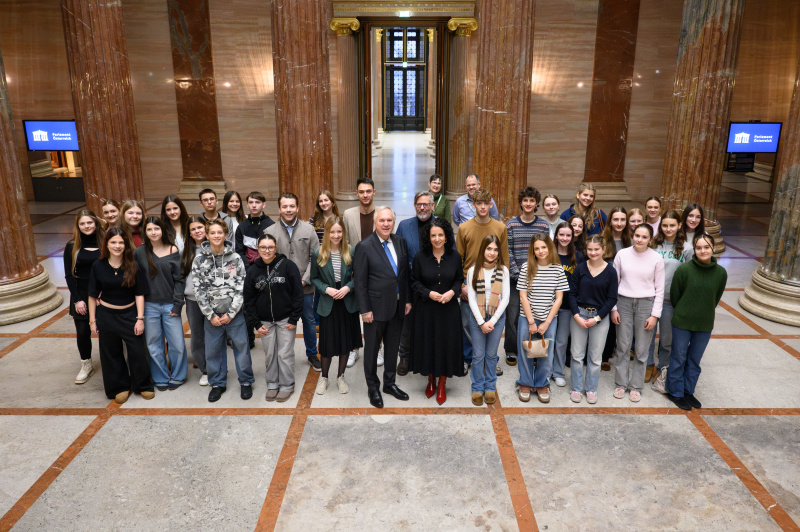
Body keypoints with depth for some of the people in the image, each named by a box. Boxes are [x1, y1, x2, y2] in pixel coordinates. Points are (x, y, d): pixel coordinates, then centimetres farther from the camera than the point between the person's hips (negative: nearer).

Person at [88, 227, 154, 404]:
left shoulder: (133, 266, -8)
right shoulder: (98, 266, -4)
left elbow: (139, 294, -6)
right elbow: (93, 295, 2)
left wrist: (140, 318, -10)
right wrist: (92, 320, 2)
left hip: (130, 314, -1)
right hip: (106, 315, 1)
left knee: (137, 351, 2)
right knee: (112, 353, 11)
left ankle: (143, 385, 22)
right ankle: (120, 387, 28)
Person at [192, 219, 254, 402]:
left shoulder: (235, 258, -3)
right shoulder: (199, 260, 0)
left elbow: (241, 288, -4)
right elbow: (199, 290, -1)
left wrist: (231, 313, -9)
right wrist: (210, 315, -6)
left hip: (234, 313, -1)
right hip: (212, 314, 1)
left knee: (241, 346, 5)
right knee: (213, 349, 9)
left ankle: (246, 382, 22)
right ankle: (217, 384, 27)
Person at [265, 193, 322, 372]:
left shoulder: (308, 229, -1)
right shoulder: (269, 232, -3)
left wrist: (305, 280, -9)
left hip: (305, 288, 1)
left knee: (309, 321, 15)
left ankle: (312, 354, 35)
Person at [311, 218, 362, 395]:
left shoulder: (352, 252, -4)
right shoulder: (318, 254, -4)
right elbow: (314, 278, 3)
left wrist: (348, 287, -15)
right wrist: (326, 289, -13)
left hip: (348, 304, 1)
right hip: (328, 305, -1)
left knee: (347, 342, 10)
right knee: (327, 343, 5)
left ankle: (340, 376, 29)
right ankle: (324, 377, 28)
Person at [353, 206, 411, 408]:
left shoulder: (400, 242, 4)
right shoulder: (365, 247, -12)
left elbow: (405, 273, 10)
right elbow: (360, 281, -12)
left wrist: (407, 300, 7)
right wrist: (365, 310, -13)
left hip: (397, 306, 5)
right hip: (376, 307, -5)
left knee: (393, 347, 17)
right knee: (372, 348, 10)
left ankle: (389, 383, 35)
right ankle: (373, 388, 26)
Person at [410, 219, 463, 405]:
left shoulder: (455, 257, -1)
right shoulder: (420, 257, -4)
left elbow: (459, 279, 7)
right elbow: (415, 282, 1)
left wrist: (452, 292, -13)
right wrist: (429, 293, -14)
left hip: (448, 309, 0)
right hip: (426, 309, 0)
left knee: (446, 344, 4)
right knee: (427, 343, 7)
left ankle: (442, 385, 20)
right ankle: (431, 380, 28)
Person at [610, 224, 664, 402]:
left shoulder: (656, 259, -3)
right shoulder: (622, 254, 0)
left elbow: (659, 289, 1)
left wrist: (654, 315, -3)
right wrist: (613, 308, 1)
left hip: (646, 304, -1)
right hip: (624, 302, 1)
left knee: (642, 349, 5)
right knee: (623, 346, 6)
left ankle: (636, 386, 20)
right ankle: (621, 383, 22)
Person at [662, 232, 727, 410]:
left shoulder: (721, 273, -6)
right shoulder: (684, 269, -15)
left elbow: (716, 298, 8)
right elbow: (674, 296, -3)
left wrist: (704, 314, 10)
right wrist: (683, 314, 5)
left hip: (705, 325, 3)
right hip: (682, 323, -3)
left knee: (695, 360, 16)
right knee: (679, 359, 9)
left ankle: (688, 391, 32)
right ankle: (675, 392, 24)